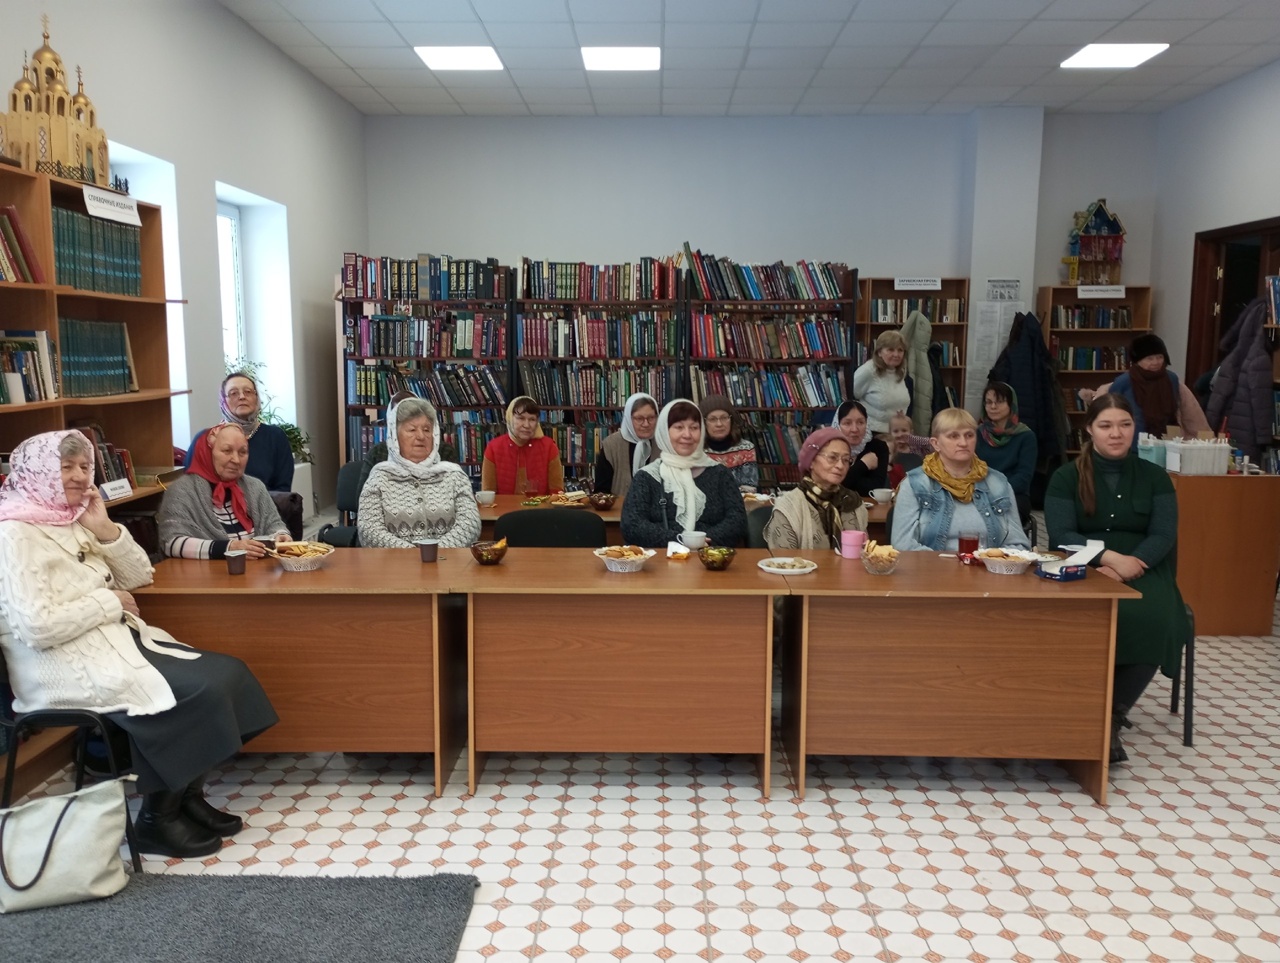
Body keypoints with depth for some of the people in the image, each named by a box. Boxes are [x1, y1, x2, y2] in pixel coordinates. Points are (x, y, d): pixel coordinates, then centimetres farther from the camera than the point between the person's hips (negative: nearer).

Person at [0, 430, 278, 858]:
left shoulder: (73, 519, 12)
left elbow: (138, 577, 13)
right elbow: (37, 627, -24)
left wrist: (105, 529, -3)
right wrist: (109, 601, -13)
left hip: (118, 641, 9)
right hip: (69, 669, -9)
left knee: (226, 673, -8)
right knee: (200, 692, -21)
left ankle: (187, 797, 4)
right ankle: (158, 817, -2)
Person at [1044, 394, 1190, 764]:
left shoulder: (1155, 477, 10)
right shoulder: (1066, 477, 6)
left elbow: (1164, 535, -1)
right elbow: (1061, 535, -6)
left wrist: (1127, 566, -19)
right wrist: (1109, 557, -22)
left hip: (1142, 569, 2)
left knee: (1154, 620, -31)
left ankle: (1111, 717, -14)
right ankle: (1108, 716, -16)